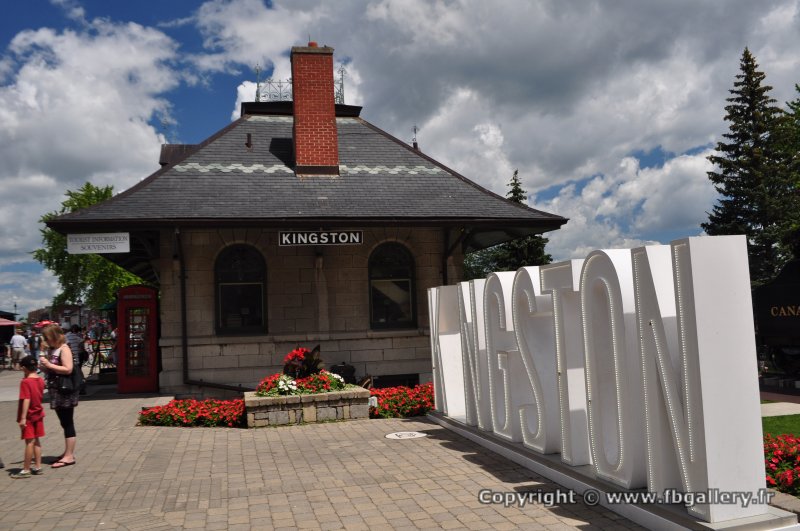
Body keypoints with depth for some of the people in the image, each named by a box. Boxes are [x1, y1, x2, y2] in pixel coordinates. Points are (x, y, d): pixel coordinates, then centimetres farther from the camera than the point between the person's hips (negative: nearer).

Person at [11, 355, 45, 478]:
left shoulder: (25, 382, -18)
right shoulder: (40, 380, 3)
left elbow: (26, 400, -23)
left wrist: (23, 418, -23)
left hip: (29, 416, -7)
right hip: (38, 414, 7)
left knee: (29, 442, -2)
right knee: (36, 441, 14)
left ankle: (26, 469, 5)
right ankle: (38, 466, 19)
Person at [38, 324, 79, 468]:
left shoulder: (64, 349, -12)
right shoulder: (50, 350, 13)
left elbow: (68, 369, -21)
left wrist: (49, 364, -19)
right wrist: (43, 365, 3)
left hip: (65, 391, -9)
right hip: (56, 390, 9)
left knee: (68, 423, -4)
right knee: (64, 423, 15)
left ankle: (69, 456, 1)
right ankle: (68, 452, 25)